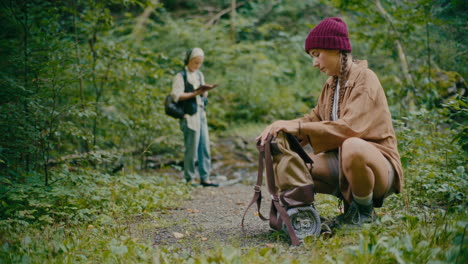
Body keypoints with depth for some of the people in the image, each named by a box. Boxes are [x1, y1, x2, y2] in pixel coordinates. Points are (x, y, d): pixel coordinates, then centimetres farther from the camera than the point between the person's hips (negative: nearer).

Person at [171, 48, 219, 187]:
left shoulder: (199, 75, 17)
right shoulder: (181, 76, -6)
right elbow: (176, 95, -14)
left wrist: (205, 90, -4)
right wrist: (194, 93, -17)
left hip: (201, 114, 7)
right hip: (189, 115, -7)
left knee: (205, 147, 6)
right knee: (191, 149, -3)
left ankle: (205, 178, 12)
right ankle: (189, 179, 7)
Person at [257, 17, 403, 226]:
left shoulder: (364, 79, -14)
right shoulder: (331, 84, 11)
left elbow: (349, 127, -27)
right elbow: (315, 118, 10)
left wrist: (300, 127, -30)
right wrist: (281, 126, -8)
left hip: (376, 161, -8)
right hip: (342, 160, 8)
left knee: (352, 147, -40)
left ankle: (364, 212, -13)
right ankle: (352, 201, 6)